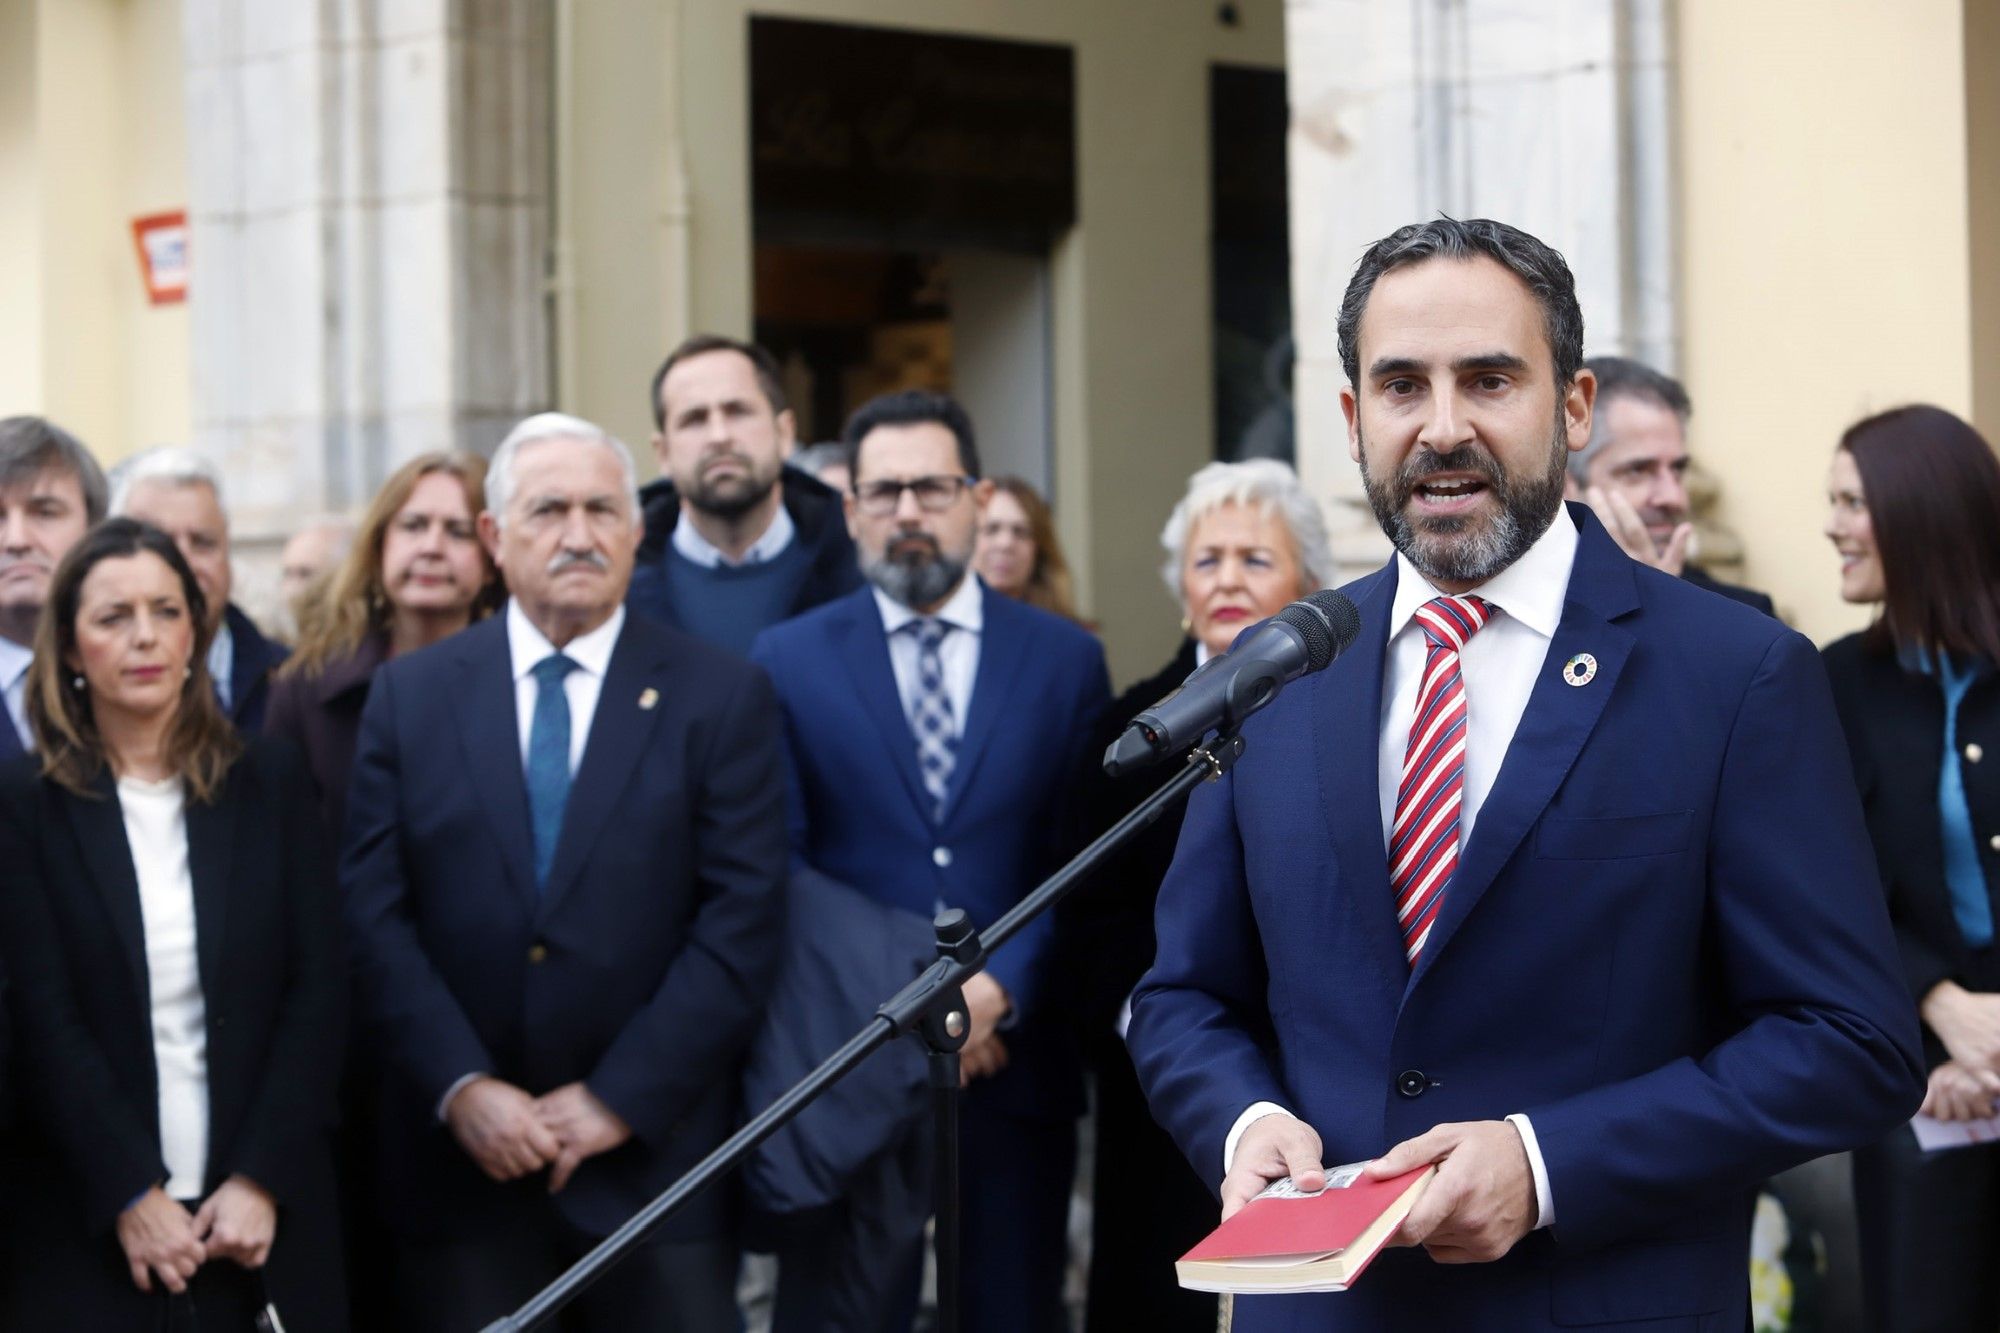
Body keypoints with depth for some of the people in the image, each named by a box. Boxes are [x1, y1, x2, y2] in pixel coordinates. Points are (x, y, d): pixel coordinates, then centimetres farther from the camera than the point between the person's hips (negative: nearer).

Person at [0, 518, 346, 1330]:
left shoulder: (270, 784, 6)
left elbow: (318, 989, 2)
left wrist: (261, 1181, -8)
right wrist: (132, 1194, -13)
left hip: (261, 1214, 2)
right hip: (89, 1228, -1)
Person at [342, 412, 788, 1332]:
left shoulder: (723, 697, 1)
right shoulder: (411, 694, 7)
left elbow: (741, 924, -5)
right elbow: (374, 914, 1)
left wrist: (619, 1099, -11)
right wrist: (461, 1088, -11)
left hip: (654, 1150, -1)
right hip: (464, 1159, 1)